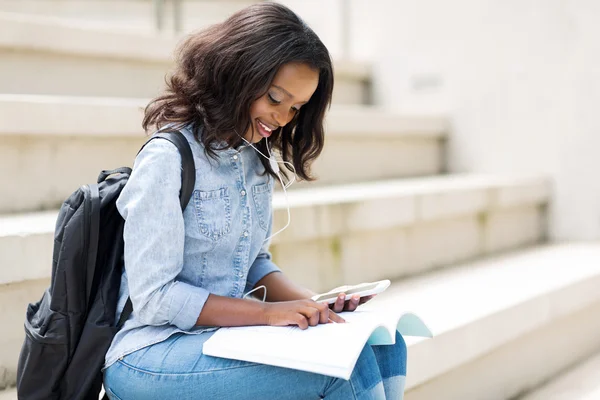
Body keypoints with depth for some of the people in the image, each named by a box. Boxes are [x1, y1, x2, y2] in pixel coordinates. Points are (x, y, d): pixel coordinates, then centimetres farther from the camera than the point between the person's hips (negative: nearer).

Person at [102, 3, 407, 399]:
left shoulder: (258, 158, 9)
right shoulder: (167, 158, -15)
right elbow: (153, 298, -17)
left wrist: (310, 303, -3)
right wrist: (268, 312, -22)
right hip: (151, 355, -7)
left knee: (382, 345, -15)